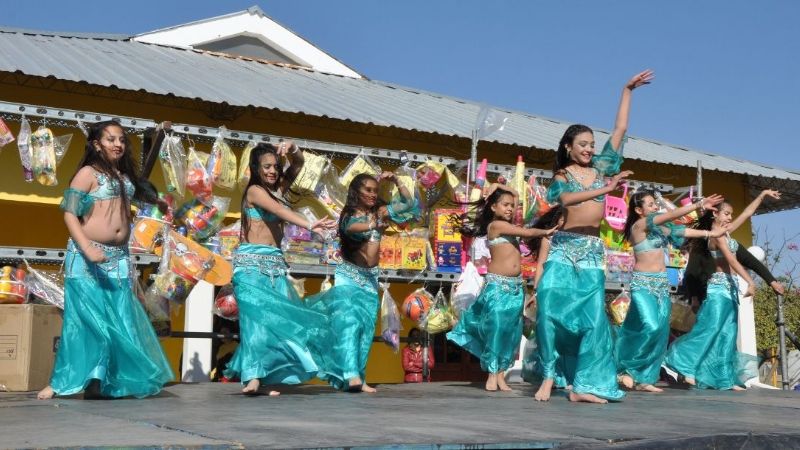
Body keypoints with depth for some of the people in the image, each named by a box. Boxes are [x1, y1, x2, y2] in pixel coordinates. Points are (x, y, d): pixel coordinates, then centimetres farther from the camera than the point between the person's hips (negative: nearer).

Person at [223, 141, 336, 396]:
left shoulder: (278, 189, 15)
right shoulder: (255, 190, -4)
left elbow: (298, 164, 17)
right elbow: (280, 211, -20)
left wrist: (291, 149, -5)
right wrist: (309, 225, -33)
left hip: (275, 263, 7)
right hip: (252, 262, -7)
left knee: (277, 316, -3)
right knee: (257, 315, -17)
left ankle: (268, 376, -4)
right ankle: (252, 377, -23)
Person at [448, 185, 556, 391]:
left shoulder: (507, 224, 16)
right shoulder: (496, 224, -7)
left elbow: (516, 195, 27)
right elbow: (528, 232, -12)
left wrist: (499, 188, 16)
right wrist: (547, 232, -2)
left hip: (516, 285, 8)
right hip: (497, 284, -8)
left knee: (511, 330, 3)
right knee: (496, 328, -9)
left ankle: (500, 374, 7)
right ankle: (492, 375, -2)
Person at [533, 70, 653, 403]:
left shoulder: (601, 167, 13)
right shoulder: (562, 175, 4)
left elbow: (620, 129, 12)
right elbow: (566, 199, -18)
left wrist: (627, 91, 12)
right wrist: (605, 188, -25)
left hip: (593, 251, 3)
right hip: (564, 248, -3)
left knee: (592, 317, -3)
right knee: (550, 308, -14)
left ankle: (582, 385, -1)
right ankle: (549, 375, -3)